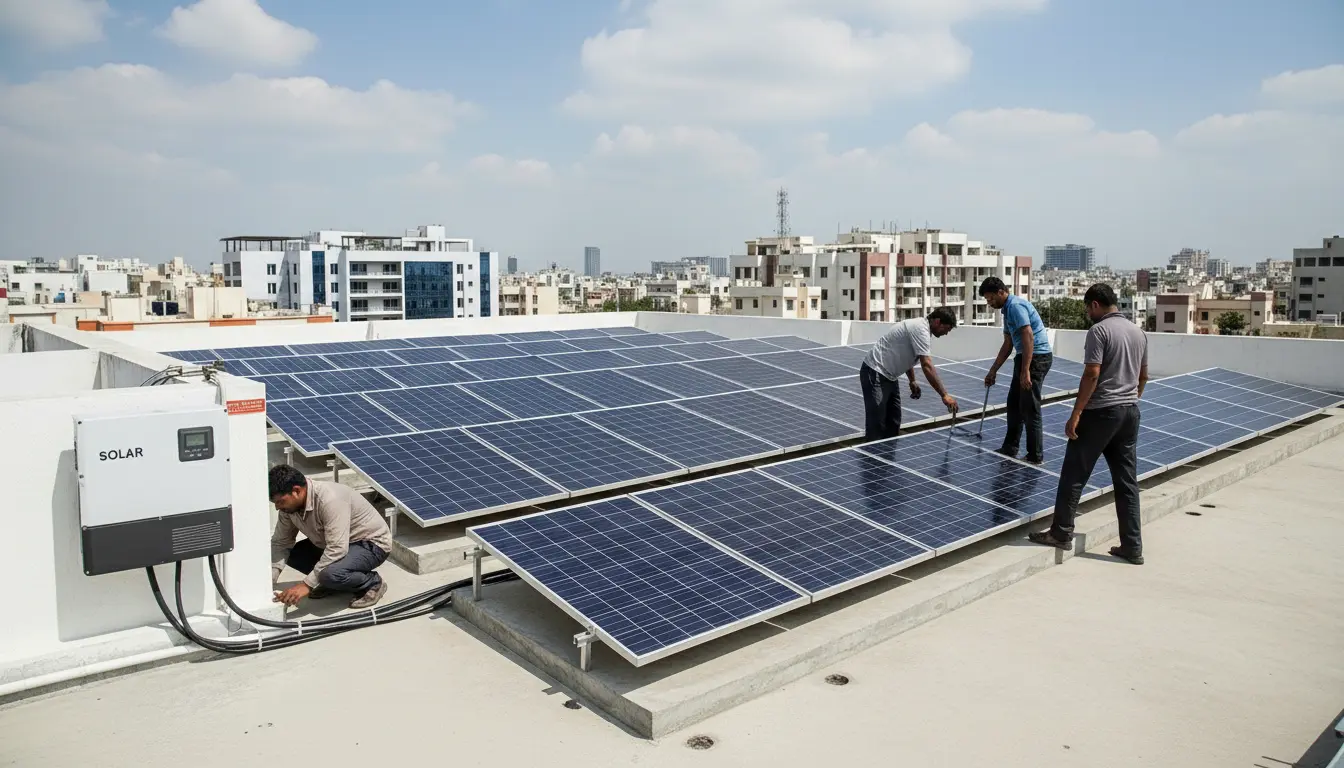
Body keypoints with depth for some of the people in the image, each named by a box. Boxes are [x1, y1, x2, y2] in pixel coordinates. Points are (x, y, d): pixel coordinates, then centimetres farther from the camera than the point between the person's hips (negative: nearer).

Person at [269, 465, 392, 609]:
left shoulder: (329, 499, -33)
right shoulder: (290, 504, -8)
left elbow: (337, 549, -36)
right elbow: (280, 543, 0)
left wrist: (307, 584, -33)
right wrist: (268, 580, -13)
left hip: (371, 543, -9)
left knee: (330, 573, -33)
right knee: (291, 553, -4)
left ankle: (373, 583, -5)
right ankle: (334, 581, 11)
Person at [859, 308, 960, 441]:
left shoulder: (920, 326, 10)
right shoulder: (920, 329, -21)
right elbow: (927, 366, -28)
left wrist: (912, 381, 19)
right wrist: (944, 395, -29)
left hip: (889, 376, 11)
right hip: (875, 374, -11)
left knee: (893, 424, 9)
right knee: (876, 427, -13)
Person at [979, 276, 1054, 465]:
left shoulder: (1016, 306, -15)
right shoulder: (1007, 310, 16)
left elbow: (1028, 337, -24)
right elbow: (1008, 345, 24)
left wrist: (1025, 371, -27)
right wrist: (993, 371, 26)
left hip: (1036, 357, -10)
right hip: (1024, 357, 10)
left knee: (1030, 408, -5)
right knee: (1014, 404, 15)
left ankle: (1035, 456, 3)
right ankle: (1010, 448, 24)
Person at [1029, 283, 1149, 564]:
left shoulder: (1099, 331, -12)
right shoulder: (1138, 332, 11)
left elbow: (1092, 375, -19)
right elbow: (1143, 376, 18)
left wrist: (1076, 414, -17)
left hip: (1101, 412, -8)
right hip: (1130, 412, 8)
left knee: (1074, 475, 3)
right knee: (1127, 481, 9)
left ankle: (1061, 533, 9)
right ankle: (1132, 546, 11)